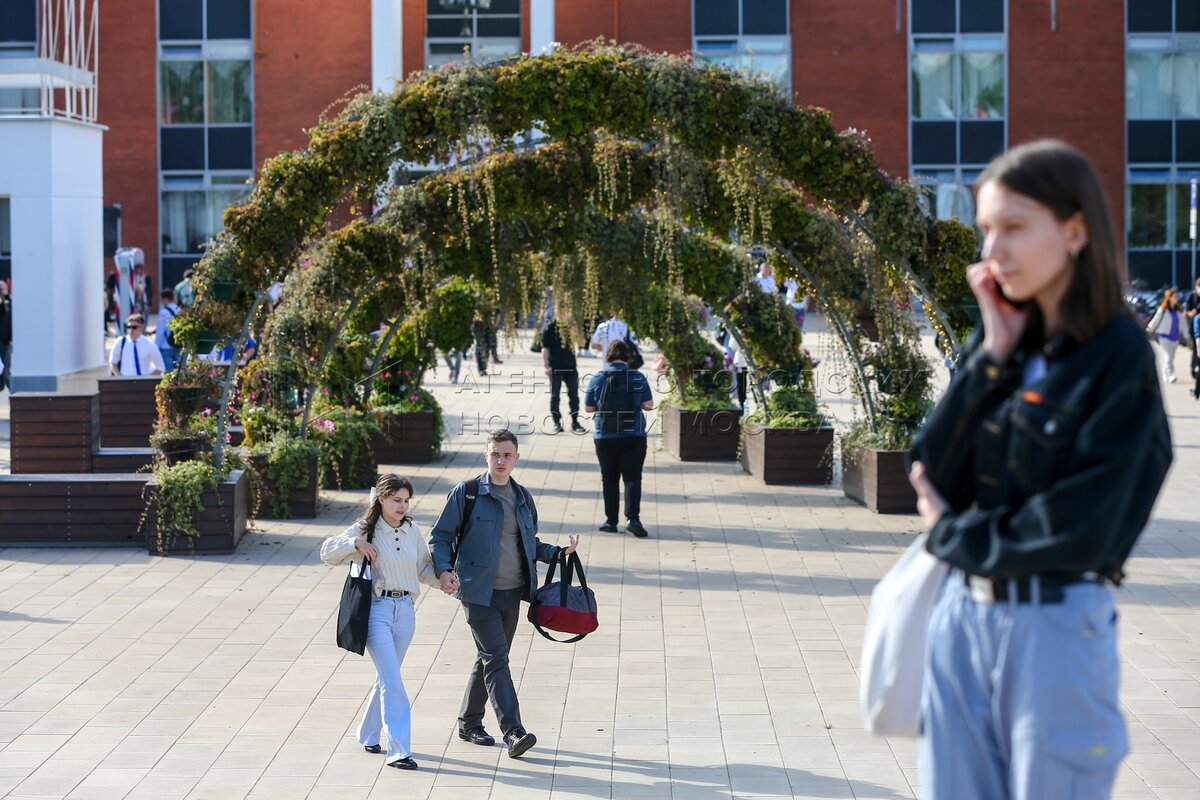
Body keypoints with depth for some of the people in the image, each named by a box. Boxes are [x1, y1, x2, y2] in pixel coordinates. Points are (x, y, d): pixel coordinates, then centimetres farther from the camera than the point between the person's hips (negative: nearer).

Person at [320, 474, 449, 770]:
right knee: (392, 679, -14)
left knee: (387, 676, 15)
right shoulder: (365, 529, -2)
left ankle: (369, 734, 35)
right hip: (376, 609, -5)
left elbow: (423, 567, 18)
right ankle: (398, 749, -17)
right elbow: (327, 552, -1)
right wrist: (355, 543, -17)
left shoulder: (412, 531, 11)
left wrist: (441, 581, -1)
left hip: (405, 610, 5)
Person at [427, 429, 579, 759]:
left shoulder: (523, 497, 12)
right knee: (496, 658, -13)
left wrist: (558, 552, 5)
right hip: (478, 592, -6)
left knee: (490, 658, 14)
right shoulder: (467, 493, -5)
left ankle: (469, 723, 29)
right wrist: (444, 569, -20)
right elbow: (440, 537, -3)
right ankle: (513, 732, -20)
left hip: (512, 592, 6)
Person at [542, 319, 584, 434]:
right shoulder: (550, 328, -5)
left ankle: (575, 423, 16)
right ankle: (557, 423, 13)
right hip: (556, 368, -4)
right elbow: (545, 348, -7)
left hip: (571, 367, 4)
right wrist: (547, 366, -12)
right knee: (555, 396, 4)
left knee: (574, 395, 7)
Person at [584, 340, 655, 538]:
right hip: (634, 437, -1)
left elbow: (588, 408, 4)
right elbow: (649, 405, 2)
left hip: (605, 438, 1)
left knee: (609, 479, 11)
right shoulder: (638, 378, -4)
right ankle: (633, 517, -16)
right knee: (632, 477, 0)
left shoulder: (598, 379, -4)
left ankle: (611, 520, 13)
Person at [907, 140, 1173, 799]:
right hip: (963, 616, 5)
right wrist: (993, 359, -6)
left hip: (1056, 626, -5)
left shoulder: (1119, 356, -9)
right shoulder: (999, 343, 8)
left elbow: (1081, 529, -15)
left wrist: (955, 537, -2)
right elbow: (933, 475, 1)